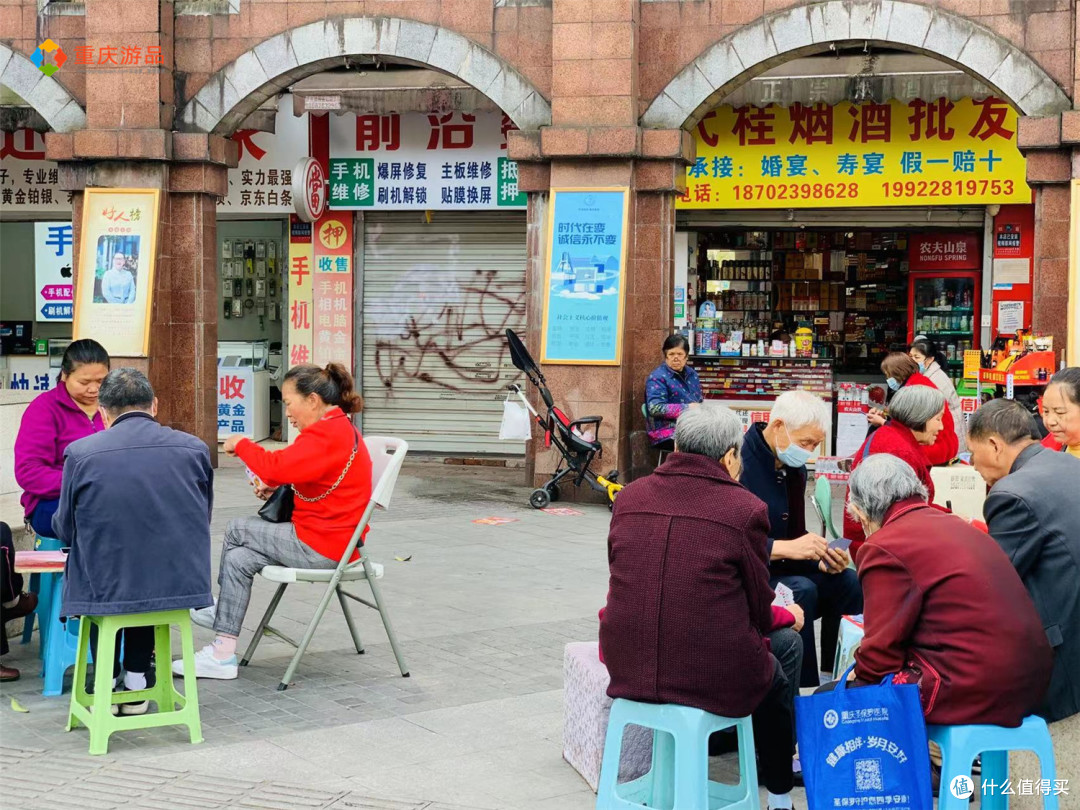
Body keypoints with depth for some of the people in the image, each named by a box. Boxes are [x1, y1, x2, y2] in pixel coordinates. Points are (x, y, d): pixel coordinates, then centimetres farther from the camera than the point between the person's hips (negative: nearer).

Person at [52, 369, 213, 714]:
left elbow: (64, 530, 3)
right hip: (181, 585, 2)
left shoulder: (80, 453, -8)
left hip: (105, 592, -2)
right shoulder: (194, 448, -3)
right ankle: (136, 684, 34)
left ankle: (106, 683, 30)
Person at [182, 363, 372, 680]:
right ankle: (223, 654, 7)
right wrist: (276, 487, 5)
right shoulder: (338, 429, 15)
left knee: (236, 530, -1)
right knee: (239, 558, 5)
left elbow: (277, 467, -30)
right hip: (331, 538, 11)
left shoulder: (328, 435, -21)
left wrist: (241, 444, -11)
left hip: (323, 546, -11)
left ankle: (223, 605, 17)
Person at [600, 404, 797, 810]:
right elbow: (759, 611, -4)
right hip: (715, 677, -4)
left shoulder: (629, 497, 1)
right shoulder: (745, 508, -11)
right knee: (775, 683, 29)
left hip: (627, 670, 5)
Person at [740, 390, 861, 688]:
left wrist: (822, 558, -7)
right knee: (802, 590, -30)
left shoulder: (794, 468, 9)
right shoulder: (738, 462, -20)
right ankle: (801, 689, -23)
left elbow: (795, 537, 14)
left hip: (777, 570, 9)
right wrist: (784, 548, -33)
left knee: (846, 581, -8)